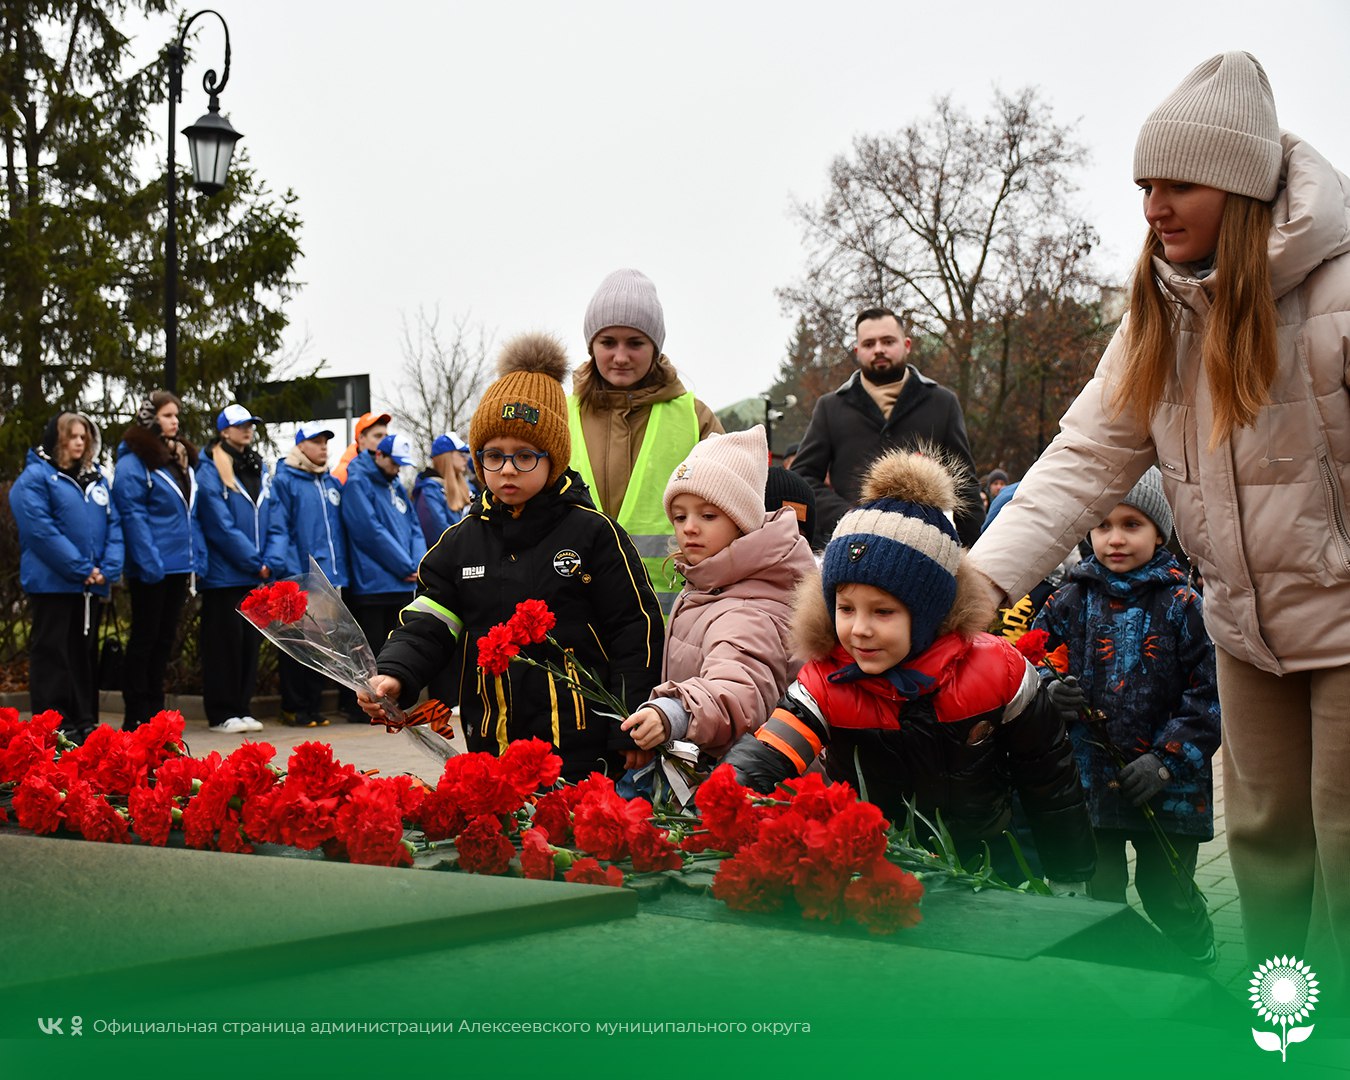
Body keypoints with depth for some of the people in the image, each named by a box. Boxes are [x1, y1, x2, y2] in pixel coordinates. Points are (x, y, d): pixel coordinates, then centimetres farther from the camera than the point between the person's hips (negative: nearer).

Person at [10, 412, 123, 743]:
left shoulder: (96, 478, 14)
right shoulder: (35, 476, -5)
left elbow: (114, 525, 9)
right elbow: (40, 530, -16)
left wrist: (107, 569, -7)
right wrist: (81, 569, -18)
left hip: (93, 586, 6)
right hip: (53, 583, -6)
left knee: (86, 653, 12)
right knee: (52, 654, -1)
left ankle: (86, 722, 19)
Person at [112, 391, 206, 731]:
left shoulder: (183, 458, 14)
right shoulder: (134, 461, -9)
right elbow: (132, 515, -15)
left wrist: (198, 558, 8)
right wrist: (148, 563, -21)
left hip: (179, 565, 7)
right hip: (152, 568, -7)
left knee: (165, 639, 12)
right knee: (144, 639, 0)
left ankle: (155, 710, 21)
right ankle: (135, 716, 9)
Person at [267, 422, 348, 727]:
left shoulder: (332, 483, 16)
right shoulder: (284, 481, -3)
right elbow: (277, 528, -10)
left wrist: (341, 569, 12)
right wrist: (284, 565, -23)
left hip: (330, 576, 6)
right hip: (298, 577, -6)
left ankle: (314, 707, 19)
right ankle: (293, 709, 8)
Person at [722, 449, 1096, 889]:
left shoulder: (995, 671, -13)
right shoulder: (825, 683, -12)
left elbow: (1050, 781, 0)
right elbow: (763, 758, -26)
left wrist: (1071, 884, 6)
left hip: (985, 875, -1)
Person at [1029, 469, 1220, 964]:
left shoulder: (1182, 604, -5)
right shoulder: (1071, 601, 2)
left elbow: (1210, 691, -7)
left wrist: (1166, 759, -13)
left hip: (1168, 788, -2)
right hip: (1089, 779, 2)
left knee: (1166, 892, 11)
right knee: (1098, 894, 7)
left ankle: (1201, 961, 36)